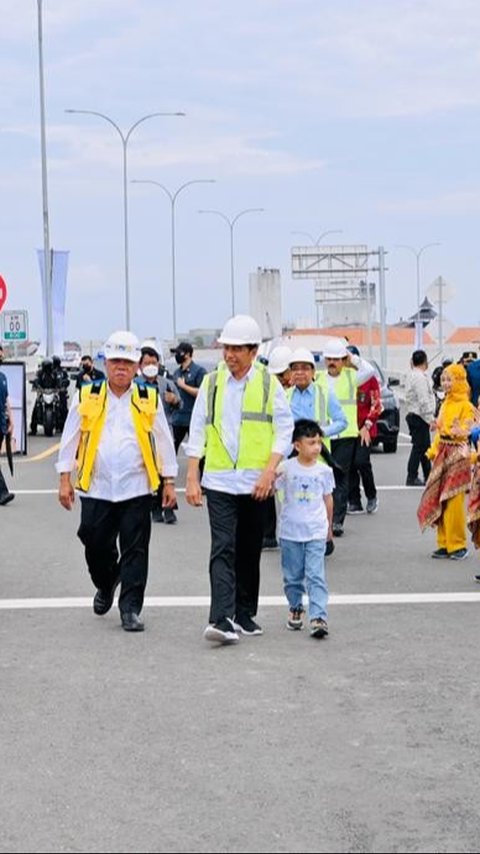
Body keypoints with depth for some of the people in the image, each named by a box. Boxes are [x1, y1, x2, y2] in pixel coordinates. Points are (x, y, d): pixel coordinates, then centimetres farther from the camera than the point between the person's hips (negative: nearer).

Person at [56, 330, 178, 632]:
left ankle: (131, 609, 5)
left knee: (135, 551, -2)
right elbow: (70, 440, 7)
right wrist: (65, 480, 4)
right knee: (96, 546, 8)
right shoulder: (87, 398, 4)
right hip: (96, 489, 1)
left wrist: (169, 482, 7)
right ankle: (106, 585, 38)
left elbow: (164, 443, 9)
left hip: (136, 489, -1)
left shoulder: (149, 400, 4)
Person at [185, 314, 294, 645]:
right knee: (223, 550, -10)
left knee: (250, 552, 10)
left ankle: (245, 615, 22)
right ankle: (222, 620, -17)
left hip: (256, 483, 0)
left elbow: (284, 429, 0)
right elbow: (198, 432, 7)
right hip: (219, 481, 0)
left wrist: (269, 471, -12)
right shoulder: (211, 383, 5)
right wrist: (192, 478, 0)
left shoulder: (269, 383, 2)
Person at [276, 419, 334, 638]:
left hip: (316, 532, 0)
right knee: (292, 576, 13)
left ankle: (318, 617, -13)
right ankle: (295, 608, 34)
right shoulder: (286, 468, -5)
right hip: (290, 532, 0)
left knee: (316, 576, -9)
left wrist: (329, 525, 21)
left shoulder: (324, 471, 1)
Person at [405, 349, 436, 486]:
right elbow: (423, 401, -21)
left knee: (424, 447, 15)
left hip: (414, 415, 10)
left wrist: (431, 418, 19)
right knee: (418, 447, -5)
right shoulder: (420, 377, -16)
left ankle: (428, 477, 21)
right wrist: (431, 419, -19)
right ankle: (412, 478, -2)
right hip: (419, 418, -10)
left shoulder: (412, 375, 15)